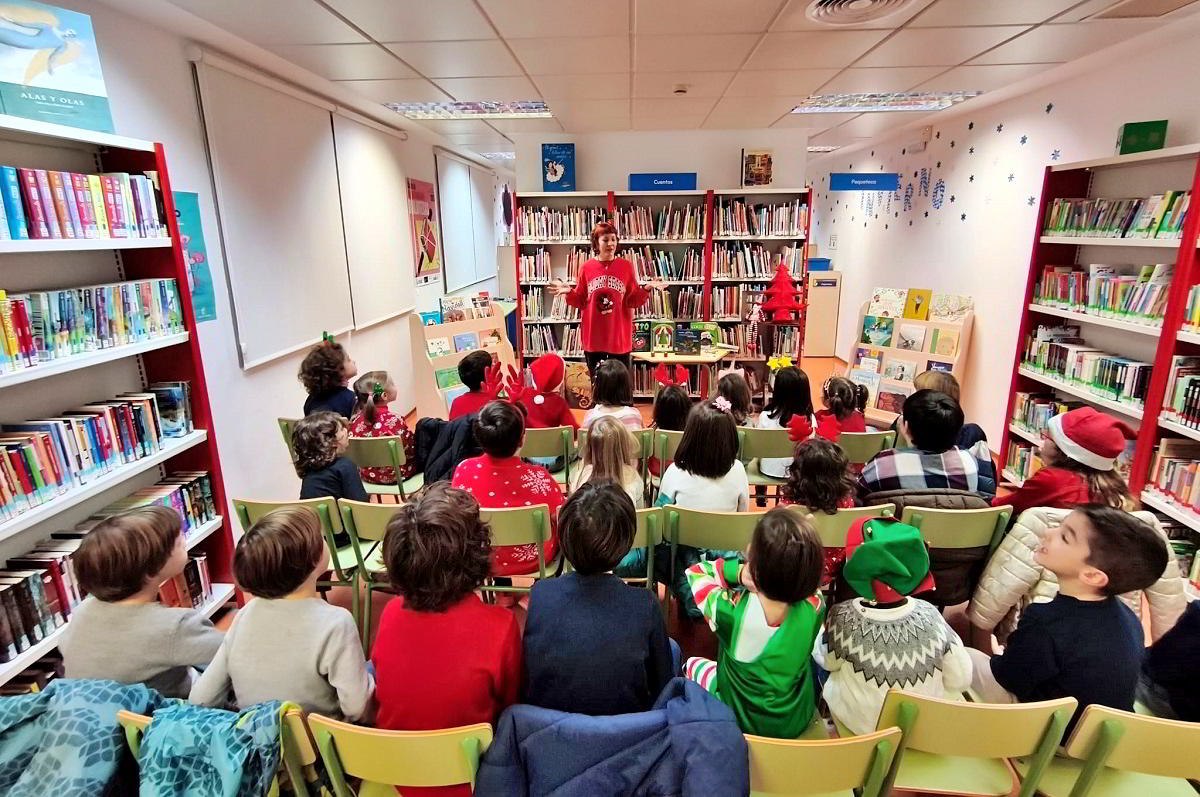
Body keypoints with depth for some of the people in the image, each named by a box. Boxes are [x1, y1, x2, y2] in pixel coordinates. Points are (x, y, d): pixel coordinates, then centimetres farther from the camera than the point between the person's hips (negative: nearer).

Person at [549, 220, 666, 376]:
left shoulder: (626, 266, -1)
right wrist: (569, 292, -13)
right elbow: (580, 302, 5)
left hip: (619, 337, -1)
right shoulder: (586, 268, 0)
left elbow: (633, 301, 0)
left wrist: (646, 289, -16)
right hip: (593, 337, 1)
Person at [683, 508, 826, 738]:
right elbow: (804, 574, -4)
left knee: (692, 664, 25)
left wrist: (740, 571, -26)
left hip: (738, 722, -2)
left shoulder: (729, 611, -36)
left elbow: (696, 571, -15)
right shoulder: (814, 608, -28)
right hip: (796, 722, 3)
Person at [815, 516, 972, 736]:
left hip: (861, 726, -2)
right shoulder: (930, 616, -25)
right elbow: (961, 680, -11)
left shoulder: (842, 618, -30)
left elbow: (825, 660, -10)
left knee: (815, 650, 19)